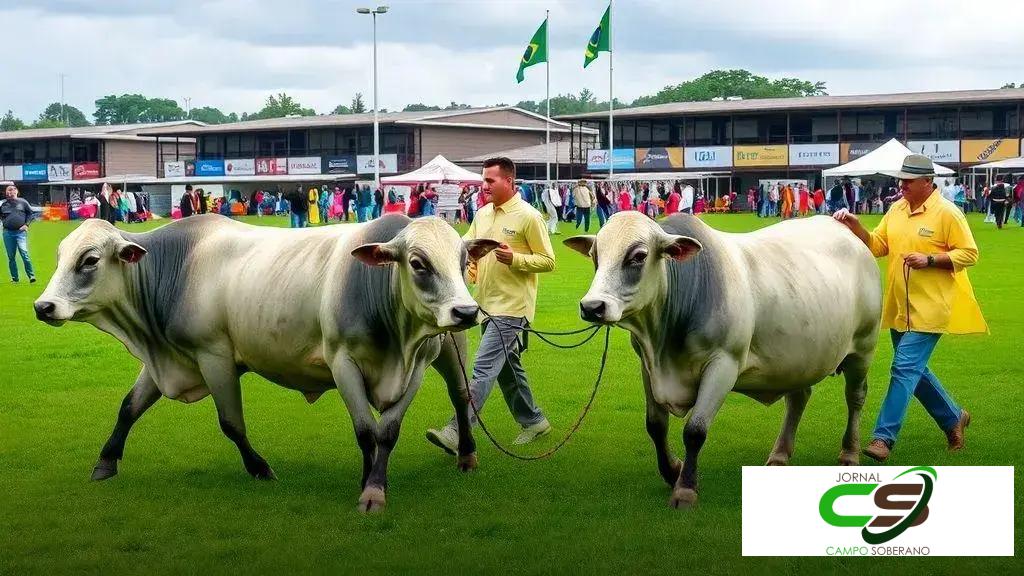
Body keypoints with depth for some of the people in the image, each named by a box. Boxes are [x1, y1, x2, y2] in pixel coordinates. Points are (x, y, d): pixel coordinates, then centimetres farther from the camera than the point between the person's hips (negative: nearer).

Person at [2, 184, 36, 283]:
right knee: (11, 256, 6)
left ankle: (31, 275, -12)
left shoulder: (22, 202, 5)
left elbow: (30, 213, 12)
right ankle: (14, 277, 14)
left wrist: (26, 224, 3)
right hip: (8, 233, 2)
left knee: (24, 253, -14)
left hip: (20, 232, -2)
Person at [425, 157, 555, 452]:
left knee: (484, 368, -14)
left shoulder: (528, 217, -11)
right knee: (508, 367, 18)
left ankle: (457, 432, -20)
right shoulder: (483, 214, 11)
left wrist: (514, 258, -23)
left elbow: (548, 261, -9)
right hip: (488, 305, 8)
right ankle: (533, 420, 33)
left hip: (511, 308, -8)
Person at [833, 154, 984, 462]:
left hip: (930, 309, -8)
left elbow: (969, 253, -9)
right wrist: (854, 226, -7)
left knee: (905, 367, -13)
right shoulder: (896, 210, 9)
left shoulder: (947, 213, -11)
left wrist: (929, 259, -20)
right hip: (899, 308, 8)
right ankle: (953, 417, 36)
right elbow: (877, 245, 9)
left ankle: (884, 437, -12)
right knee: (915, 369, 16)